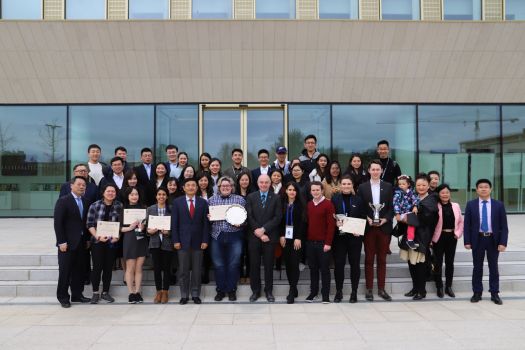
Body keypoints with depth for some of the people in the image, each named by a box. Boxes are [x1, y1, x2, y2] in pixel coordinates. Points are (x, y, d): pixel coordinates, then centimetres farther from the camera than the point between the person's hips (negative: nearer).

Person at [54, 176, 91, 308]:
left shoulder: (85, 202, 10)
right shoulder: (63, 201, -7)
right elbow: (57, 222, -11)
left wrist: (87, 239, 8)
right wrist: (61, 242, -15)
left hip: (81, 242, 5)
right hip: (67, 242, -5)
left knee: (79, 270, 9)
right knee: (65, 271, 2)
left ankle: (77, 294, 19)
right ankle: (63, 297, 12)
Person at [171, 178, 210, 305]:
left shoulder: (203, 202, 4)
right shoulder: (177, 202, 3)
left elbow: (206, 223, 2)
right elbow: (174, 223, 1)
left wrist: (205, 240, -4)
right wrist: (175, 240, -6)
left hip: (198, 241, 1)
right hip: (183, 241, 0)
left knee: (197, 270, 6)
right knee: (183, 270, 5)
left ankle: (195, 294, 16)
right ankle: (184, 295, 14)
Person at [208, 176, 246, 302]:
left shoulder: (240, 199, 5)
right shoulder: (212, 200, 10)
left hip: (234, 236, -1)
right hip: (217, 235, 1)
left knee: (233, 264, 3)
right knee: (218, 264, 6)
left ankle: (231, 290, 16)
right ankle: (220, 290, 18)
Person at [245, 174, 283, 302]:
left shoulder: (276, 198, 3)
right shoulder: (251, 197, 4)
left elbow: (277, 217, -5)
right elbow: (249, 217, -2)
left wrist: (263, 229, -14)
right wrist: (258, 232, -10)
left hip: (269, 236, 0)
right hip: (254, 236, 1)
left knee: (269, 265, 7)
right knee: (254, 265, 6)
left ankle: (269, 291, 18)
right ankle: (255, 291, 18)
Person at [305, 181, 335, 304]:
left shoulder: (328, 204, -6)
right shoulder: (308, 205, 10)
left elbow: (331, 225, -10)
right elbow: (307, 223, 13)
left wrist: (328, 242, -14)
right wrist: (306, 239, 6)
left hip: (323, 243, -5)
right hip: (310, 242, 5)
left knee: (324, 269, 2)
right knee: (313, 268, 11)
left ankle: (325, 294, 9)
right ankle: (313, 291, 21)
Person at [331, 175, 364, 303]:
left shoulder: (358, 200, 6)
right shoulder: (334, 199, 3)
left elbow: (363, 218, 5)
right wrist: (335, 223, -16)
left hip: (354, 236, 1)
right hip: (339, 236, -1)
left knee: (355, 264, 6)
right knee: (338, 264, 1)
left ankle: (354, 292, 16)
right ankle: (338, 291, 13)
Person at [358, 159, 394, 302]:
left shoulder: (388, 186, 6)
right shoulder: (362, 187, 4)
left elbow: (391, 207, 4)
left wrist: (385, 219, -11)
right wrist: (367, 219, -13)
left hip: (384, 227, 1)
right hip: (369, 227, -1)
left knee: (382, 259, 7)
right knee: (369, 259, 4)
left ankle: (381, 289, 15)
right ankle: (369, 289, 10)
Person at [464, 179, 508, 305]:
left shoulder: (499, 205, 1)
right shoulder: (471, 204, 1)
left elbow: (504, 226, 0)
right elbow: (467, 224, 0)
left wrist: (503, 242, -9)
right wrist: (467, 241, -7)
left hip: (493, 240, 0)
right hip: (477, 239, 0)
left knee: (493, 267, 7)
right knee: (477, 267, 7)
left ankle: (494, 294, 16)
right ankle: (477, 293, 16)